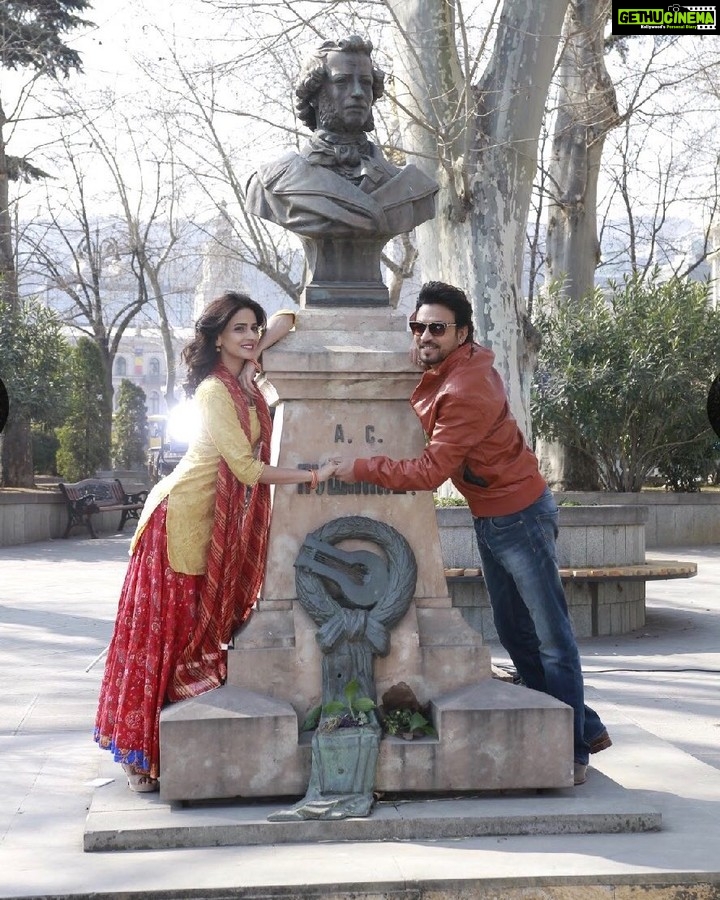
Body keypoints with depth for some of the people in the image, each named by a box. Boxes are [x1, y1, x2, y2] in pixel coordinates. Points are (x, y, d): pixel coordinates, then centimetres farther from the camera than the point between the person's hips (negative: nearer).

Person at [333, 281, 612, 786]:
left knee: (552, 636, -3)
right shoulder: (443, 368, 2)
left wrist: (361, 469, -22)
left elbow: (429, 472, -28)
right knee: (516, 633, 15)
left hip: (520, 515, -10)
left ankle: (572, 751, 3)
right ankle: (585, 727, 25)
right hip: (489, 519, 10)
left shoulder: (468, 391, -26)